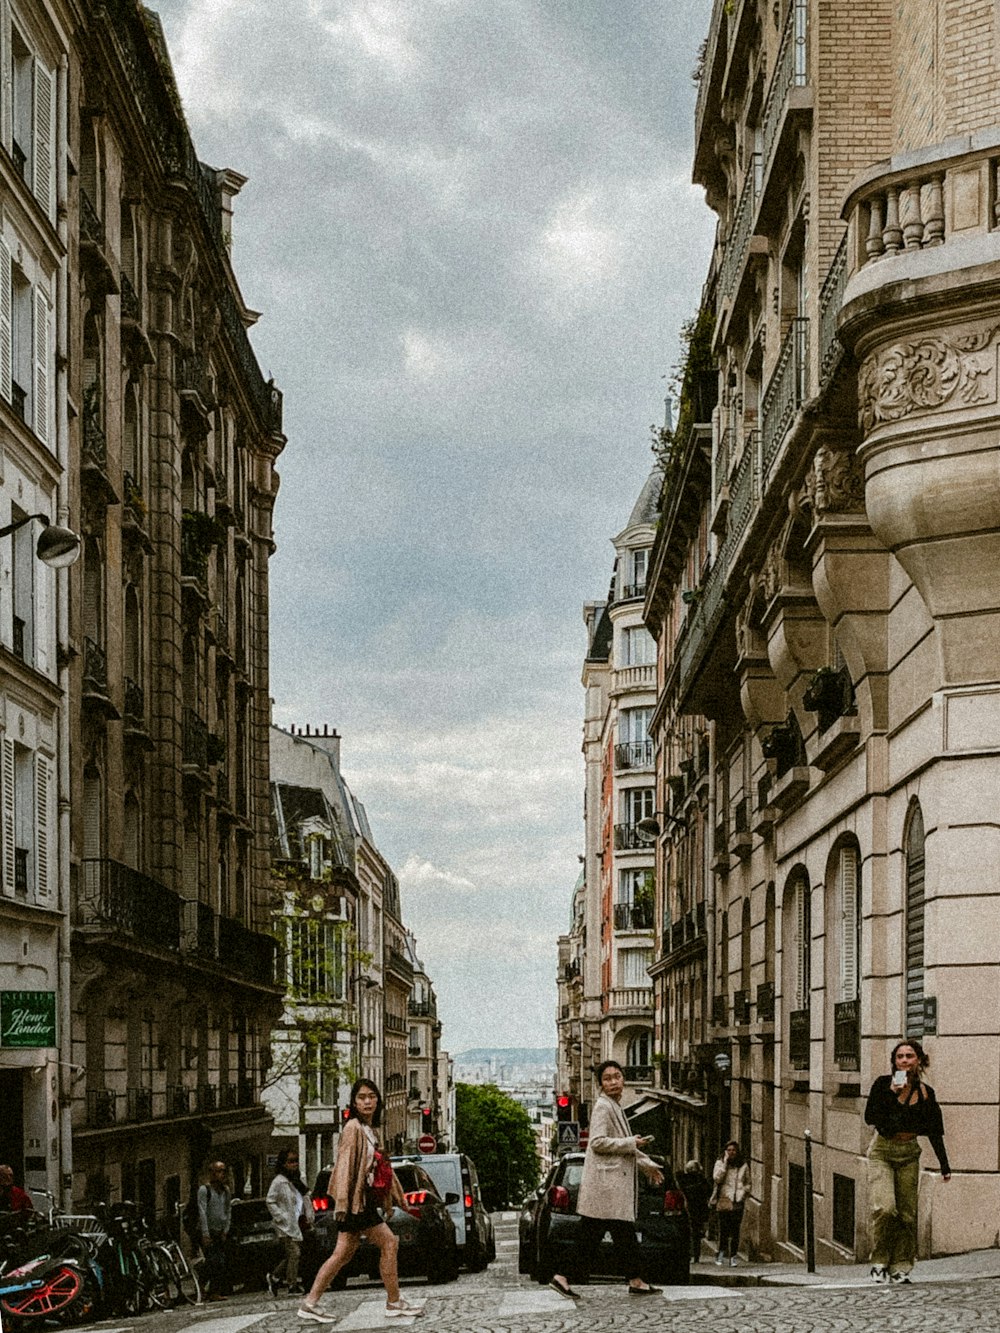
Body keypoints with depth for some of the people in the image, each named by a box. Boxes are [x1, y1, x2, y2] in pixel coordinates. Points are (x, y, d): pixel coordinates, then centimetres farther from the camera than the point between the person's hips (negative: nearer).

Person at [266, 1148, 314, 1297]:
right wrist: (282, 1218, -14)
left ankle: (275, 1277, 24)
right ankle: (293, 1286, -6)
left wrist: (308, 1218, 8)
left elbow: (306, 1201, 20)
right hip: (286, 1225, -7)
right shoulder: (278, 1182, -8)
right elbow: (270, 1202, -9)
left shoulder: (299, 1181, 15)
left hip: (297, 1223, 8)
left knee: (292, 1254, 8)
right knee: (294, 1253, -11)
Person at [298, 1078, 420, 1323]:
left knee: (344, 1252, 7)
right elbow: (345, 1164, -16)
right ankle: (394, 1303, 2)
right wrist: (342, 1202, -22)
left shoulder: (369, 1130, 19)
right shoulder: (353, 1128, -9)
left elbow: (380, 1165, 24)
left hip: (364, 1199, 9)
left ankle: (310, 1304, 6)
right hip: (355, 1199, -9)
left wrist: (391, 1199, 24)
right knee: (389, 1243, -5)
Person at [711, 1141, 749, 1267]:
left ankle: (733, 1257, 4)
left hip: (737, 1202, 2)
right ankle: (721, 1253, 7)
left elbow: (748, 1183, 19)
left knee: (735, 1230, -1)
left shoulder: (743, 1166, 12)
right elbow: (717, 1178, -10)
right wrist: (725, 1162, -10)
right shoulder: (720, 1164, 7)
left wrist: (743, 1192, -1)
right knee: (724, 1229, -8)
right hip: (723, 1201, -2)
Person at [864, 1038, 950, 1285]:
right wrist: (892, 1094, -21)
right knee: (885, 1208, -18)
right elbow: (870, 1118, -14)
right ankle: (879, 1264, -5)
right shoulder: (883, 1084, -5)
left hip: (909, 1153, 3)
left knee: (907, 1214, 0)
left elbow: (934, 1132, 11)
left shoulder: (926, 1093, 3)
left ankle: (900, 1268, 7)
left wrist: (944, 1165, 9)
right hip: (882, 1151, -3)